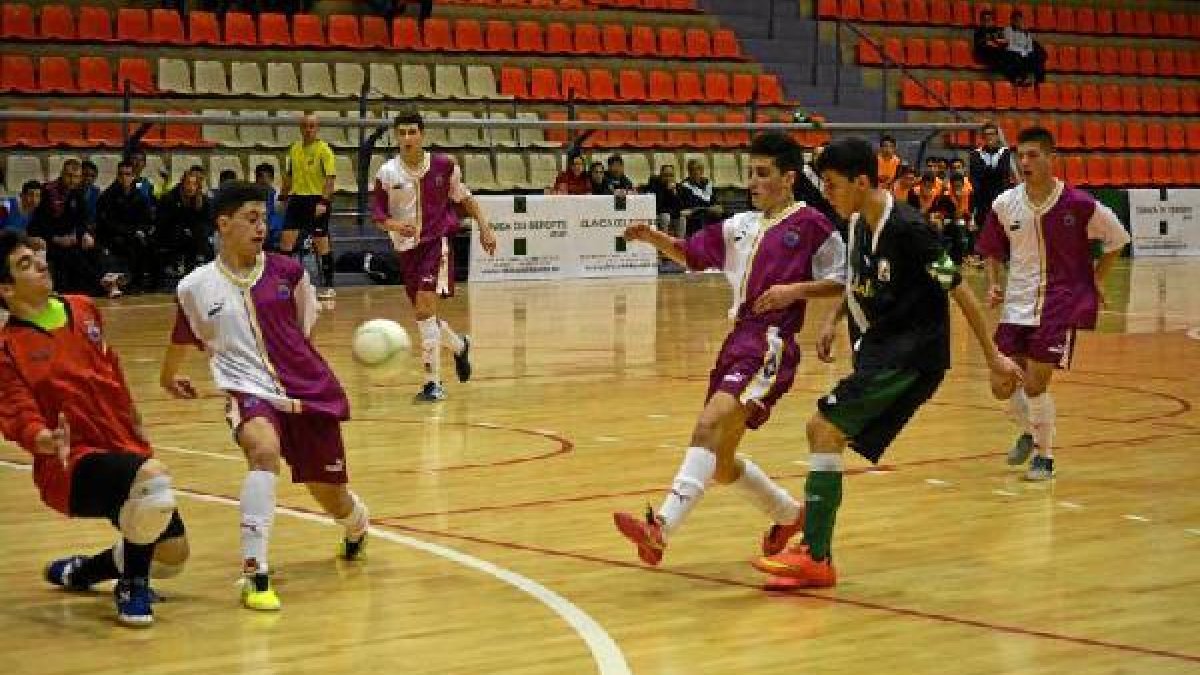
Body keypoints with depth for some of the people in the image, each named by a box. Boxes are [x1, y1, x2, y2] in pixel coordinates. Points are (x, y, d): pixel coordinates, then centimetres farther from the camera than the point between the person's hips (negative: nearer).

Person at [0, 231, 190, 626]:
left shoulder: (83, 310, 10)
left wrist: (136, 432, 28)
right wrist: (45, 440, -39)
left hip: (125, 450, 8)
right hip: (71, 465, -7)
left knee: (172, 556, 10)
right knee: (152, 476, -36)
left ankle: (78, 572, 35)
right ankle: (131, 590, -13)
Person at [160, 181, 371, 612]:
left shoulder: (286, 271, 1)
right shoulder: (196, 288, -1)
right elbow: (181, 343, 20)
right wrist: (169, 378, 32)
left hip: (308, 390, 3)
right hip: (250, 393, -2)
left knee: (333, 499, 9)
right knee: (265, 450, -37)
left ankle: (357, 527, 51)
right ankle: (254, 575, -34)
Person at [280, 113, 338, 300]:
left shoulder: (323, 150, -8)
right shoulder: (294, 149, 11)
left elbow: (330, 178, -13)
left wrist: (324, 202, -21)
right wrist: (283, 196, 15)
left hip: (317, 200, -6)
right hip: (296, 198, 6)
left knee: (321, 243, -1)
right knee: (286, 239, 1)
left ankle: (329, 286, 7)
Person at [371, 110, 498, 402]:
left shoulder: (443, 165, -4)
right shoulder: (387, 173, -3)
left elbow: (464, 197, 11)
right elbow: (377, 215, 0)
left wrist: (484, 227, 7)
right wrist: (395, 225, -20)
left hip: (438, 241, -3)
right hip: (407, 247, 4)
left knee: (425, 306, -20)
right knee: (424, 313, 12)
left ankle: (433, 382, -17)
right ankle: (460, 346, 45)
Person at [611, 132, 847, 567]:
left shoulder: (810, 225, 0)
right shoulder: (742, 225, 20)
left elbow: (844, 280, -2)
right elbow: (690, 253, 28)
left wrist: (796, 289, -14)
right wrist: (654, 238, 10)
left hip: (770, 346, -9)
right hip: (738, 340, 9)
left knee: (710, 425, -28)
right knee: (719, 464, 13)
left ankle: (661, 529, -40)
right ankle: (788, 514, 37)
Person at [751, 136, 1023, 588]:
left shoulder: (907, 229, -19)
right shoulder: (859, 223, 6)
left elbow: (958, 289, -13)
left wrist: (992, 356, -8)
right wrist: (833, 320, 9)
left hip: (910, 355, -9)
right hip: (877, 351, 9)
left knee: (825, 427, -17)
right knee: (824, 433, 8)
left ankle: (815, 558, -15)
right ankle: (815, 560, 16)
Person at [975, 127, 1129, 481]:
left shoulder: (1078, 204, -13)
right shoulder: (1005, 205, -4)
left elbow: (1116, 240, 3)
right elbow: (992, 251, 13)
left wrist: (1095, 282, 1)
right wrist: (994, 284, -3)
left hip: (1060, 305, -4)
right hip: (1017, 305, 4)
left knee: (1035, 385, -10)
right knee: (1002, 386, 4)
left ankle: (1044, 455, 14)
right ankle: (1028, 432, 37)